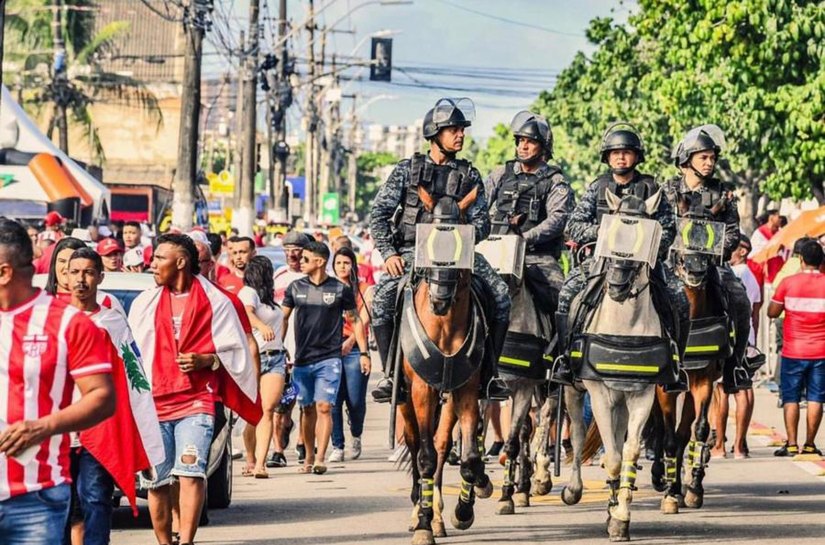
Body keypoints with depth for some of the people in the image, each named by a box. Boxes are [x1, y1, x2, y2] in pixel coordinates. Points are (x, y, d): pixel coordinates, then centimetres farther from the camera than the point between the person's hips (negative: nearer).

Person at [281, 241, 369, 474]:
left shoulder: (340, 290, -2)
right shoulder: (296, 288, 6)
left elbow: (355, 320, 7)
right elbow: (283, 318, 14)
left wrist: (363, 353, 4)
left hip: (329, 358, -3)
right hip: (302, 359, 3)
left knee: (323, 407, -12)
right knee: (307, 409, 8)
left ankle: (320, 459, -13)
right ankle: (309, 457, 19)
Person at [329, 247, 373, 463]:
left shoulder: (363, 290, 9)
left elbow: (364, 319, -2)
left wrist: (350, 340, -17)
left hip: (354, 349, -1)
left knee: (355, 401, -5)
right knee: (334, 400, -7)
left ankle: (356, 436, 23)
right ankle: (337, 447, -1)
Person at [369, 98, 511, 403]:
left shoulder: (470, 175, 11)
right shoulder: (407, 169, 6)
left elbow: (481, 221, 6)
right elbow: (379, 214, 3)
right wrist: (388, 253, -10)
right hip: (412, 251, -2)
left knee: (500, 295, -20)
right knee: (382, 297, -30)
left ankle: (488, 372, -9)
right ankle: (390, 374, -16)